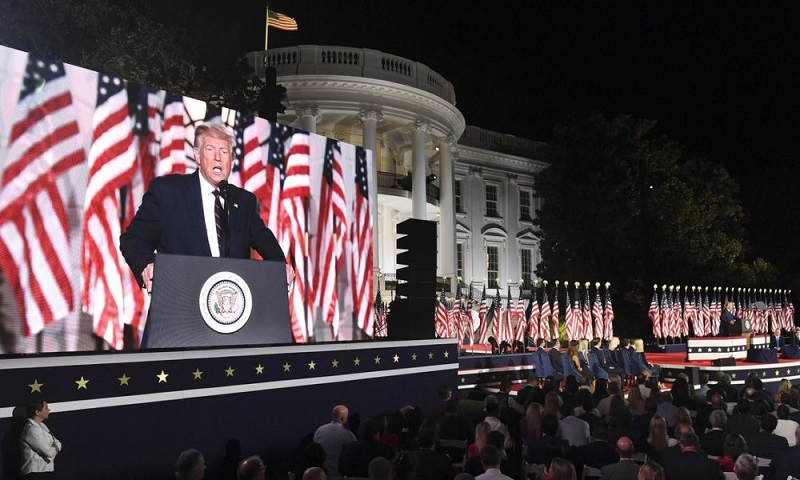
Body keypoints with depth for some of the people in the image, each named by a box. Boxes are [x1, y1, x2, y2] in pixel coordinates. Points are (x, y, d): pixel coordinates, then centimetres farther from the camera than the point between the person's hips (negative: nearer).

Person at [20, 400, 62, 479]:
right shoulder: (31, 430, -19)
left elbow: (58, 443, 13)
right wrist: (54, 449, 1)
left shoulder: (42, 426, 12)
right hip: (35, 473, -9)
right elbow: (49, 452, -20)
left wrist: (55, 447, -8)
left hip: (46, 471, 9)